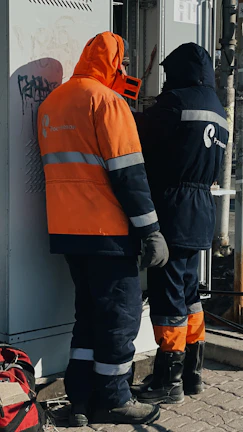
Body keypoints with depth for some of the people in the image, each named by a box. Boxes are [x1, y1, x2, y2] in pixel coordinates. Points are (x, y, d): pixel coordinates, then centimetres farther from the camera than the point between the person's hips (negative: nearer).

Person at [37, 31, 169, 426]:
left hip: (67, 229, 8)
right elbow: (128, 173, -16)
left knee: (90, 312, 17)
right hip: (107, 230, -8)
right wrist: (152, 231, -13)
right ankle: (114, 400, 14)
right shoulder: (107, 100, -11)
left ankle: (81, 398, 20)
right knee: (120, 316, 4)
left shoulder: (51, 102, 14)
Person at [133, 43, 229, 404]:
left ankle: (169, 380, 5)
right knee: (189, 290, 17)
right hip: (202, 213, 9)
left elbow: (140, 134, -7)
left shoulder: (176, 101, -11)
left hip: (173, 210, -9)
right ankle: (192, 371, 26)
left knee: (166, 293, -2)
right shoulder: (218, 111, 15)